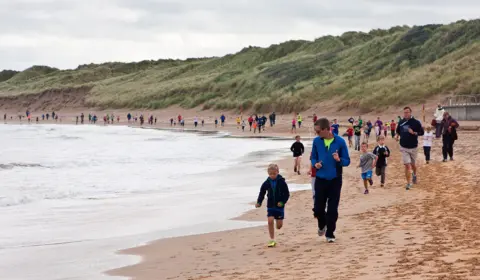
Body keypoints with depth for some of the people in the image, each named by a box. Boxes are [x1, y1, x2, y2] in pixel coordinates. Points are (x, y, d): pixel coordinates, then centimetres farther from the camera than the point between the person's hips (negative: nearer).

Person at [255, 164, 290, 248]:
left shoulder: (282, 182, -9)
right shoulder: (266, 183, -2)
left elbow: (287, 194, -4)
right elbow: (262, 193, 5)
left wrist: (282, 202, -17)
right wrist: (259, 202, -8)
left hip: (279, 206, -1)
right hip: (270, 206, 1)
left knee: (279, 225, 1)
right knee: (270, 221, -14)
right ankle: (272, 240, -6)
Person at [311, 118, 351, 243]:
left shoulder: (340, 141, -10)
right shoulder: (316, 141, -2)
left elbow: (347, 161, -3)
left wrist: (339, 160, -24)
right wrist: (315, 164, -12)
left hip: (335, 180, -2)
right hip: (320, 179, 2)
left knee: (332, 209, 1)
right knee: (318, 208, 2)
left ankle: (330, 234, 15)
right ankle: (322, 225, 33)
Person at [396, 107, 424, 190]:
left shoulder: (416, 122, -8)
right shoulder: (401, 122, 2)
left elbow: (422, 132, -5)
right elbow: (398, 131, 19)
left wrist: (414, 133, -21)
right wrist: (397, 136, 1)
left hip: (413, 147, -1)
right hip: (404, 147, 1)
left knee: (413, 164, 15)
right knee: (407, 165, -7)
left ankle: (414, 174, 48)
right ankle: (409, 183, -1)